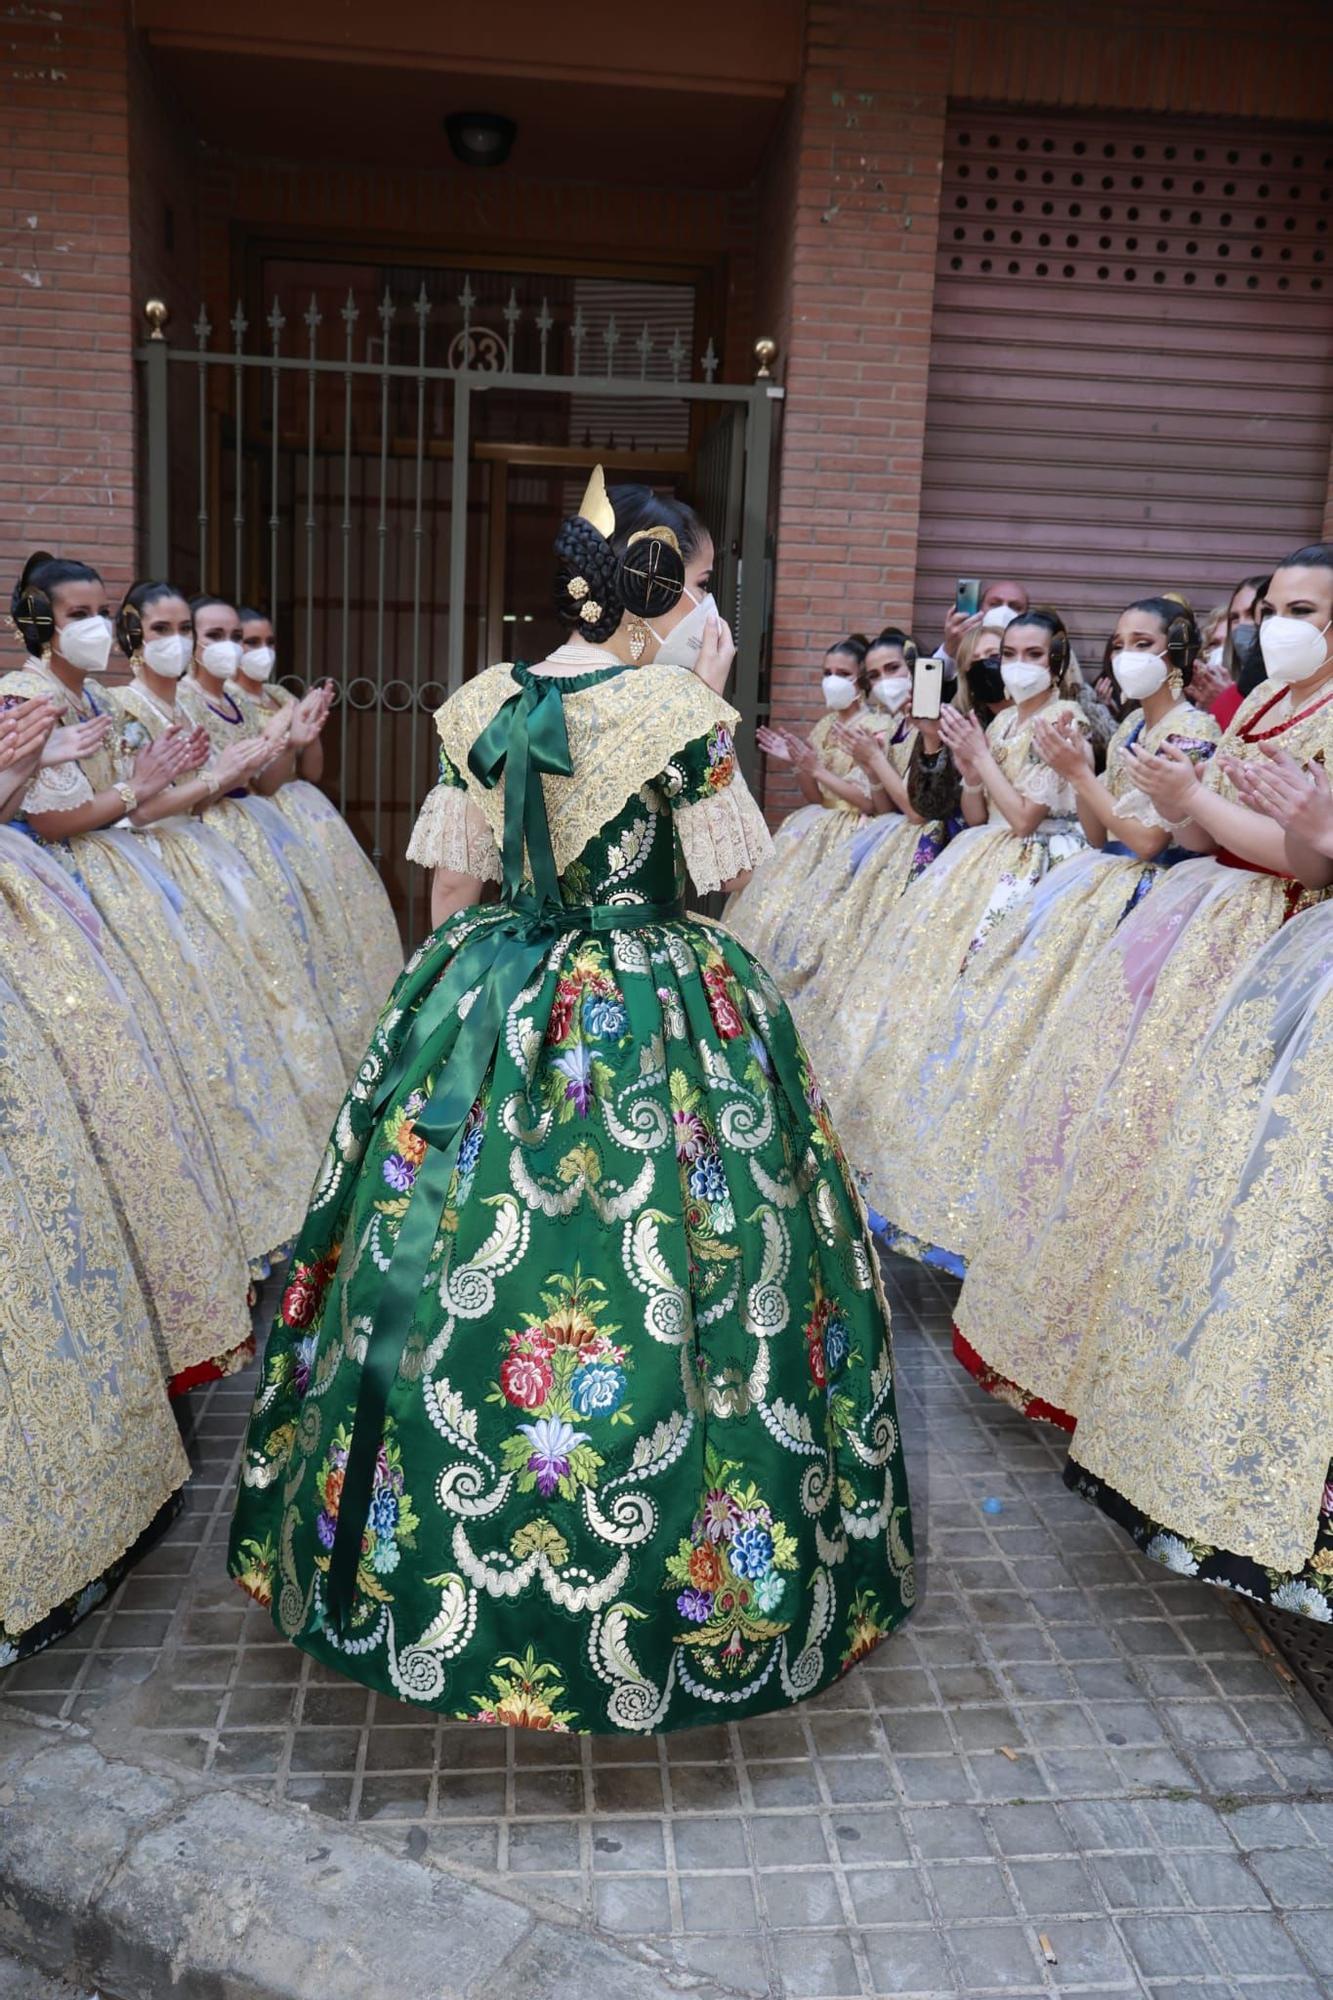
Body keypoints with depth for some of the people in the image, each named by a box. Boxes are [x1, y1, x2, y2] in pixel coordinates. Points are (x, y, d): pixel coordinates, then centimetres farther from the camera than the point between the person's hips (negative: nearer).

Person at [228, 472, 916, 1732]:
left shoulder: (485, 705, 2)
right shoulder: (680, 711, -12)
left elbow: (449, 893, 6)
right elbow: (732, 871, -2)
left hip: (495, 1007, 5)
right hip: (655, 1021, -5)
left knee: (446, 1263, 15)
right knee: (656, 1281, 7)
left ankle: (384, 1554, 33)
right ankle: (669, 1581, 22)